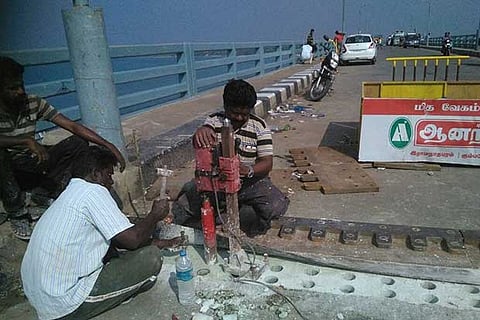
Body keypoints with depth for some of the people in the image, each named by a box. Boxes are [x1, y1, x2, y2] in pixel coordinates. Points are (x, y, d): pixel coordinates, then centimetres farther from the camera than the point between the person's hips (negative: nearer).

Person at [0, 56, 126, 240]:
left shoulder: (34, 104, -9)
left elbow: (72, 126, -14)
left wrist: (109, 146, -22)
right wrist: (26, 141, -43)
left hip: (30, 167, 3)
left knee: (79, 143, -13)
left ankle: (43, 191, -4)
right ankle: (17, 213, -16)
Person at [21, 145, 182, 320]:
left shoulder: (70, 193, 14)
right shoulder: (93, 192, -15)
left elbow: (122, 239, 17)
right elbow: (133, 239, -19)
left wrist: (158, 243, 16)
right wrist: (155, 214, 0)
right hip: (64, 306, -10)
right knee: (151, 259, -11)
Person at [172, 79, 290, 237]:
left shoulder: (259, 126, -4)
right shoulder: (214, 120, -2)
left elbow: (267, 162, -9)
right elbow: (199, 144, -22)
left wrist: (248, 170, -33)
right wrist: (200, 131, -48)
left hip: (250, 181, 0)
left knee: (277, 205, -27)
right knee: (180, 209, -20)